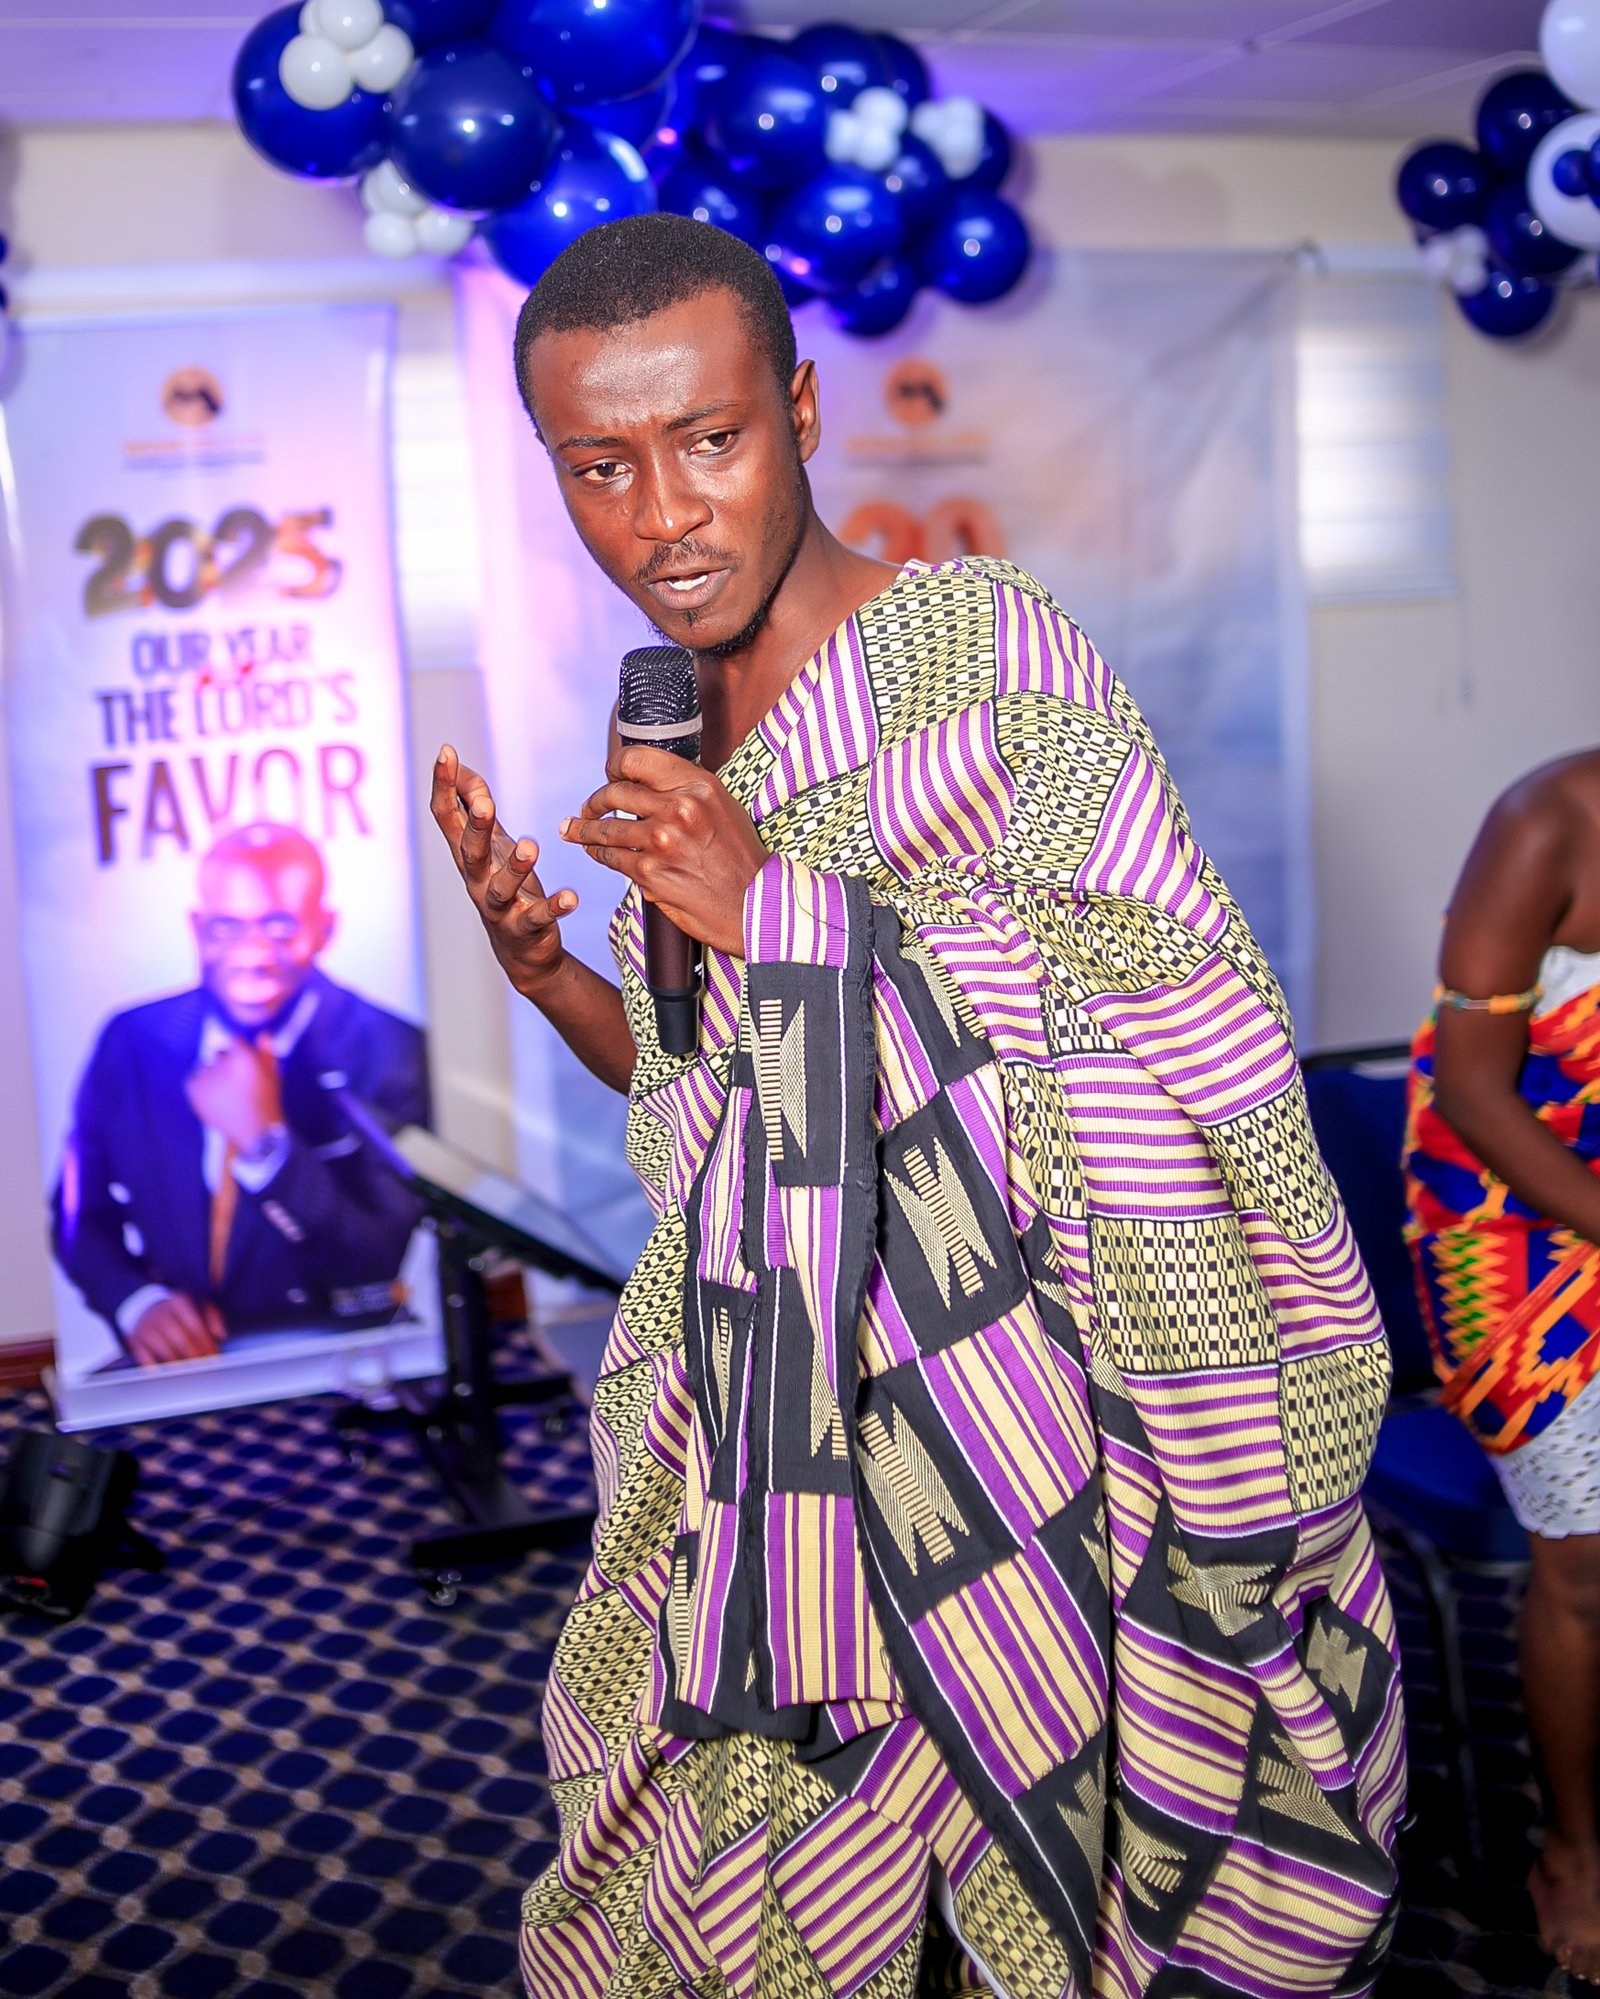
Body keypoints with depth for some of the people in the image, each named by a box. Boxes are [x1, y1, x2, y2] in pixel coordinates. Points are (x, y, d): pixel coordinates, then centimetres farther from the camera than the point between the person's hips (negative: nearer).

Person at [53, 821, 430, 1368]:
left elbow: (381, 1267, -11)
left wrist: (265, 1139, -22)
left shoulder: (384, 1052, -6)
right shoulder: (132, 1042, 3)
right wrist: (135, 1300, -9)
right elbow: (79, 1216, 12)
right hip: (172, 1370, 3)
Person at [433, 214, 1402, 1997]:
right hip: (776, 1395, 6)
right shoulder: (670, 734, 7)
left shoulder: (980, 646, -14)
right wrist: (546, 970, -5)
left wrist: (787, 909, -24)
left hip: (1008, 1383, -6)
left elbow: (1190, 1010, -21)